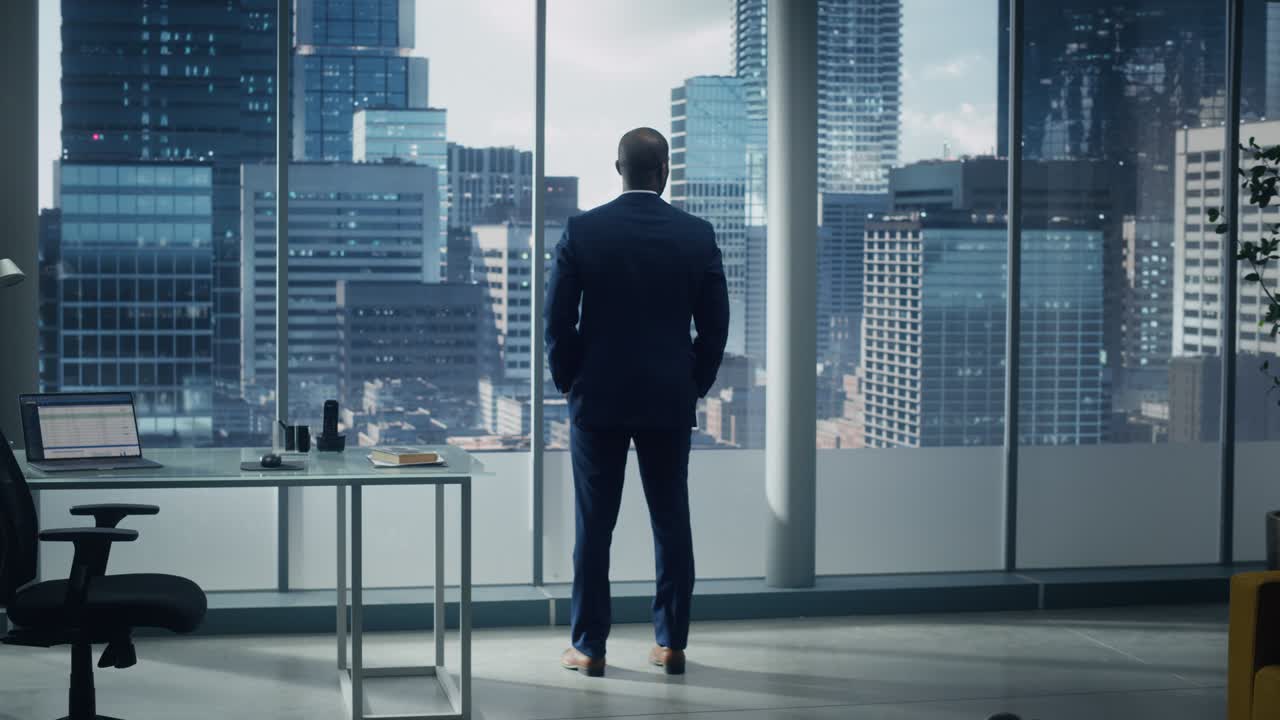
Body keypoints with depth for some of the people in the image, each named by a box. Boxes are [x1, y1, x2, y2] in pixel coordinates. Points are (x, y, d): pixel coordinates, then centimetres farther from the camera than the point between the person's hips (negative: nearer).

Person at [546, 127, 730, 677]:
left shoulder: (582, 230, -6)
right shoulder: (698, 235, -2)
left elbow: (557, 320, -5)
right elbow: (714, 325, 1)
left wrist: (569, 383, 9)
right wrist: (694, 385, 12)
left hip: (598, 399, -1)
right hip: (670, 401, 1)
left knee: (594, 526, 5)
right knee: (671, 523, 9)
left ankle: (589, 647, 9)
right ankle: (671, 644, 13)